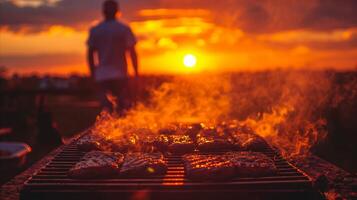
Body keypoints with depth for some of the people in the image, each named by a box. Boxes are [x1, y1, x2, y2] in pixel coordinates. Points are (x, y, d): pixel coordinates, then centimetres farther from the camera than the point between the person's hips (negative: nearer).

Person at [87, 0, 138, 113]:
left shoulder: (94, 30, 5)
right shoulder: (124, 29, -2)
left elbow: (90, 54, 6)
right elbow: (132, 52, -5)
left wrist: (93, 73, 15)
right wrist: (136, 72, 2)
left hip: (101, 75, 2)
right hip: (120, 74, -2)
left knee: (106, 105, 4)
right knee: (123, 105, 8)